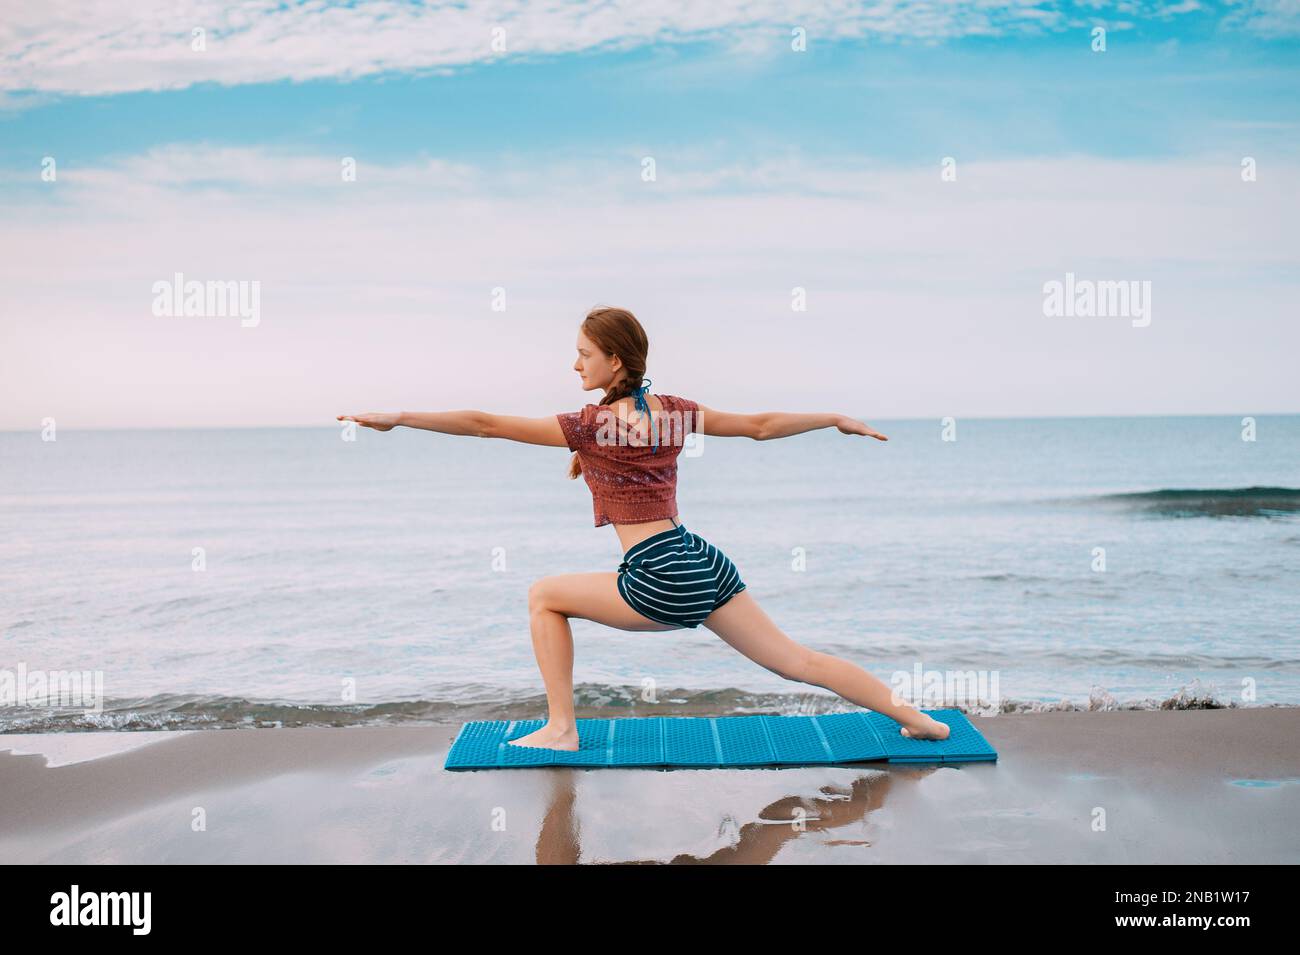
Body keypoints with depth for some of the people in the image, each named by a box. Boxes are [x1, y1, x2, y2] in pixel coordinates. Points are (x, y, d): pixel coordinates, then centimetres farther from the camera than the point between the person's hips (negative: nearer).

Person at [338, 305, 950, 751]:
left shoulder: (591, 426, -7)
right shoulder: (675, 412, 10)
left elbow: (487, 425, -9)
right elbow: (762, 425, 14)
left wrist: (400, 418, -7)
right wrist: (837, 419, 27)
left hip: (660, 582, -7)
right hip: (706, 566, 7)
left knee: (544, 595, 11)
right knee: (794, 661, 15)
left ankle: (561, 729, 11)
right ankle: (914, 719, 19)